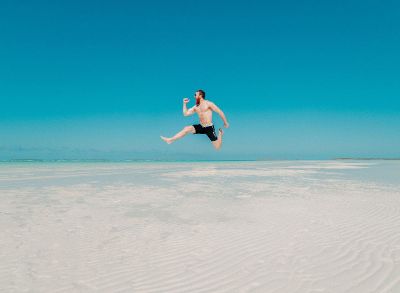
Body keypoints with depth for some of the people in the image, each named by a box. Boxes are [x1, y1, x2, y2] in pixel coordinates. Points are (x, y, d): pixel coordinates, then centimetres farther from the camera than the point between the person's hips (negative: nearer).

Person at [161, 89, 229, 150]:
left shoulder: (208, 103, -9)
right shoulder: (196, 107, 10)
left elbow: (220, 112, -7)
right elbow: (185, 114, 11)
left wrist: (225, 123, -3)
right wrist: (185, 103, 4)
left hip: (209, 128, -5)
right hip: (201, 127, 5)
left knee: (217, 147, -3)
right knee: (186, 129, -16)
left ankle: (220, 133, 25)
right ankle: (170, 140, -14)